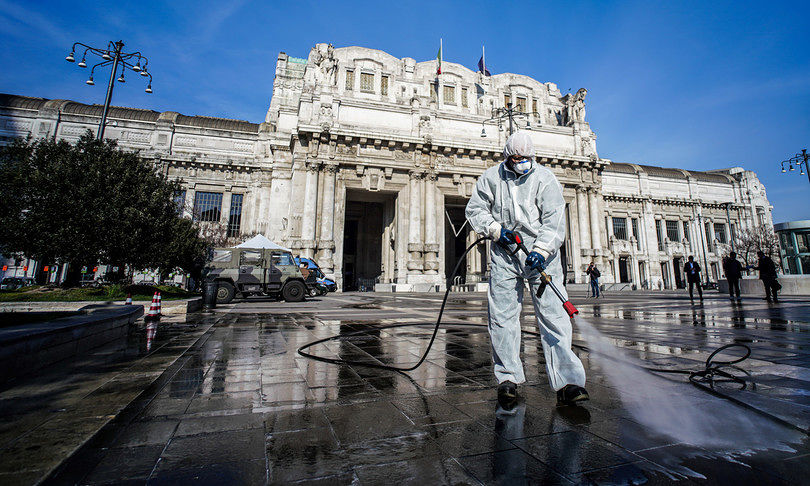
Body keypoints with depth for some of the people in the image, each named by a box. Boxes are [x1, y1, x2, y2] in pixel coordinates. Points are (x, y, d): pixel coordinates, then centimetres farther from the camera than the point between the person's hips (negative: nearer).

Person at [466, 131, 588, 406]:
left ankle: (567, 382, -1)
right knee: (502, 315, 0)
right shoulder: (492, 177, 8)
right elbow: (475, 208, 11)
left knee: (552, 314, -7)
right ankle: (507, 377, 12)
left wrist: (541, 249, -20)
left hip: (541, 253, -1)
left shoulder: (545, 179, 3)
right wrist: (495, 229, -6)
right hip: (504, 252, 1)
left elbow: (554, 219, -6)